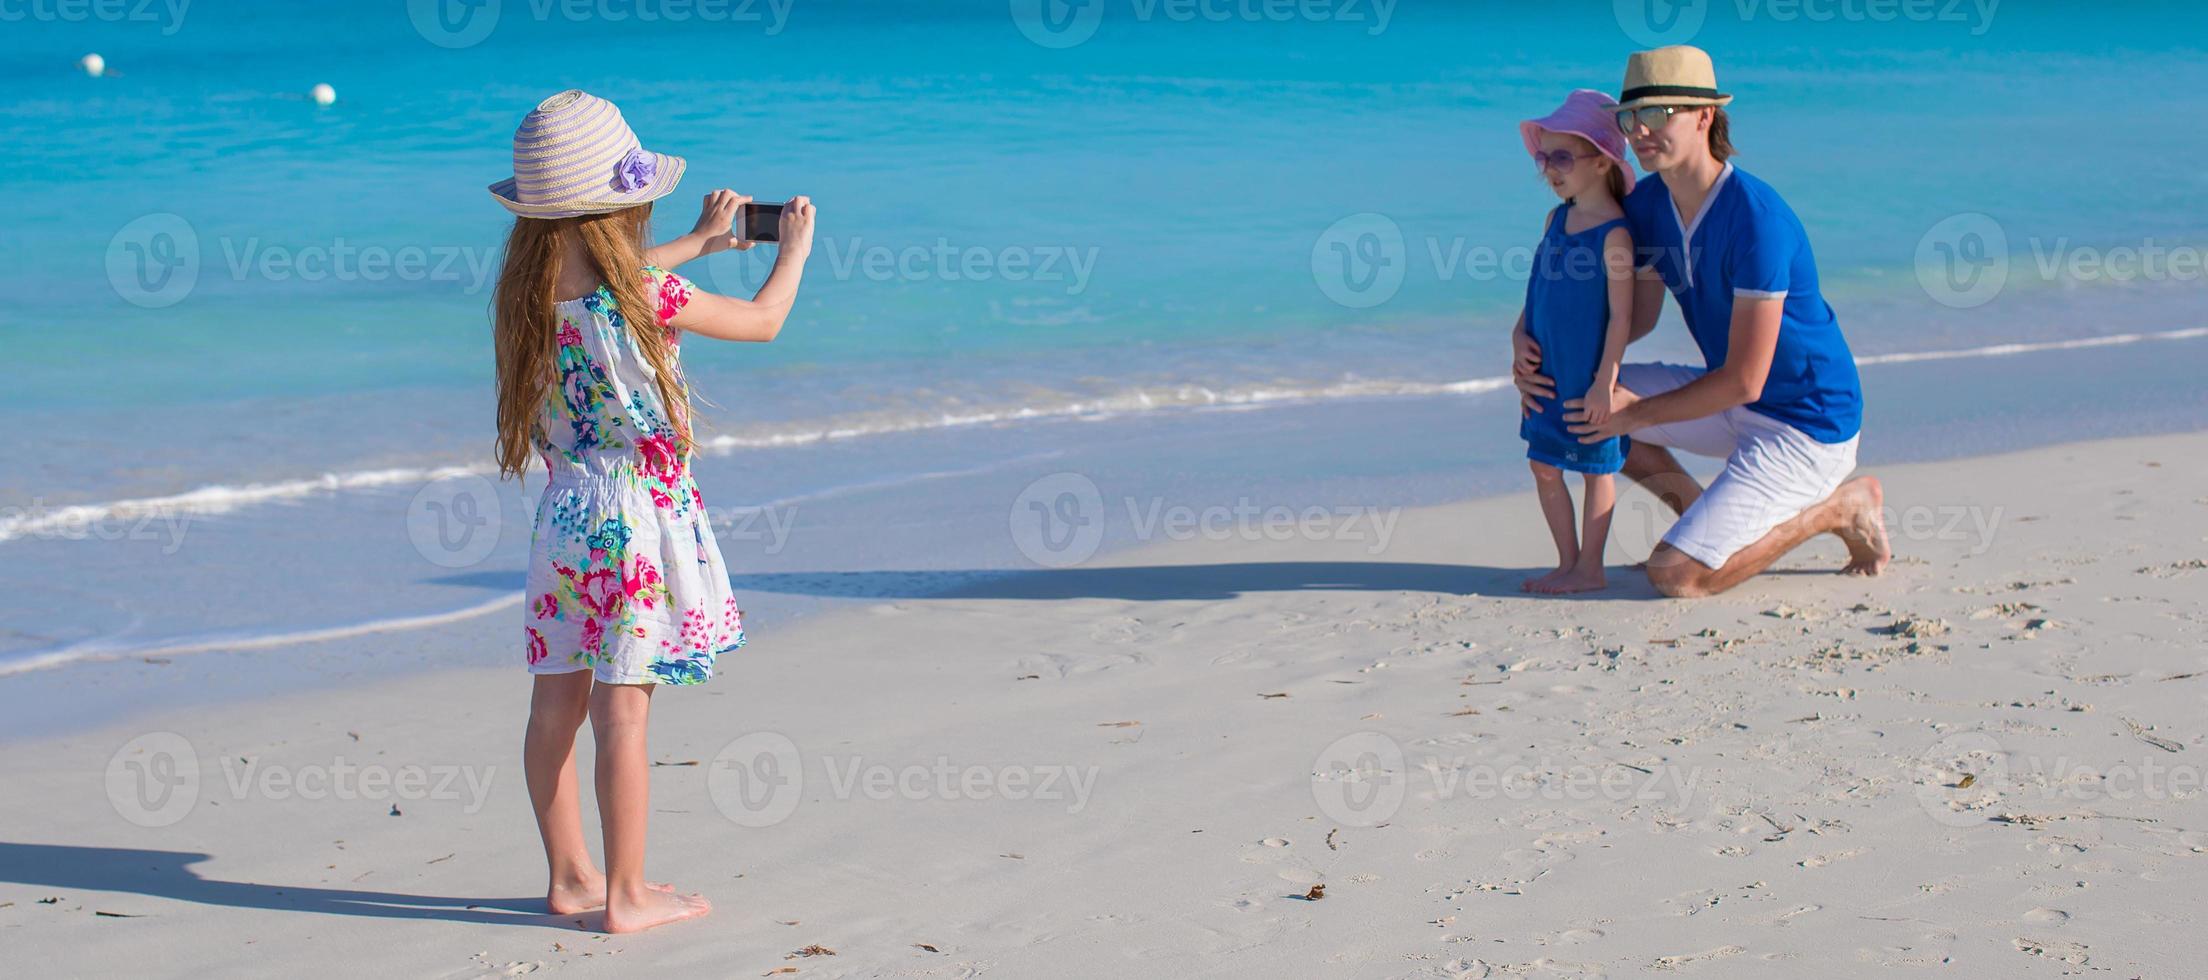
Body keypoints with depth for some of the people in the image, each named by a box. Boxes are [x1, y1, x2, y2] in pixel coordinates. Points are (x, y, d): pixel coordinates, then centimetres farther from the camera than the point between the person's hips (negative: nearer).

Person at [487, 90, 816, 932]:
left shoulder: (532, 286, 2)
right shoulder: (645, 292, -18)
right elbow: (763, 321, -4)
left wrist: (700, 242, 36)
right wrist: (795, 246, 14)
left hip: (564, 513, 7)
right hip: (636, 517, -7)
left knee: (557, 705, 12)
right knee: (622, 713, -2)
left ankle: (570, 876, 23)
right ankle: (627, 895, 5)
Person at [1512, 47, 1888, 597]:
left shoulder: (1755, 217, -27)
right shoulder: (1648, 202, -2)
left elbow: (1744, 381, -25)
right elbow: (1638, 315, 11)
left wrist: (1637, 413, -15)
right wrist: (1545, 349, -6)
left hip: (1807, 427, -8)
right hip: (1733, 407, 8)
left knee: (1674, 576, -18)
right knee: (1569, 393, 2)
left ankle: (1840, 506, 2)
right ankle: (1704, 515, 12)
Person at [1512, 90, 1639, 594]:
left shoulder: (1615, 234, -16)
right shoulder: (1557, 218, 7)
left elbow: (1621, 314, -17)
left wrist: (1605, 381, -19)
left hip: (1589, 378, -8)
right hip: (1548, 373, 8)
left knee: (1595, 466, 4)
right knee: (1545, 464, 10)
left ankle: (1590, 568, 12)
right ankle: (1568, 563, 21)